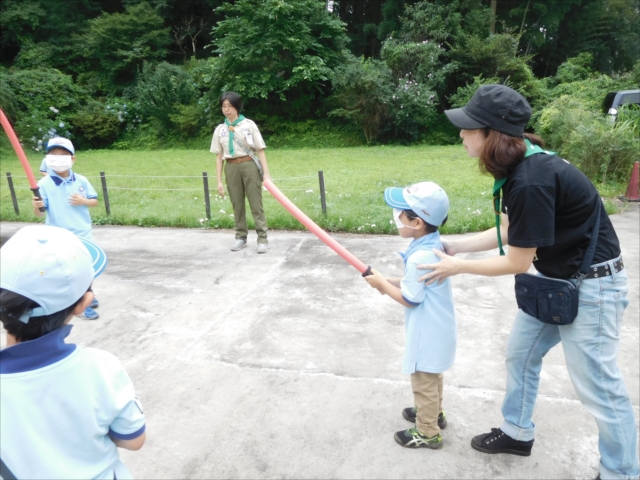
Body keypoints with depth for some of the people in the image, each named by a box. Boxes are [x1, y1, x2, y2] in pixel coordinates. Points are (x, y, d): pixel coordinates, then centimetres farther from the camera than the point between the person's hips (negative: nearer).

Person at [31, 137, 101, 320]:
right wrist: (37, 206, -34)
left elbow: (95, 201, 6)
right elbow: (40, 213, -11)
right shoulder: (44, 184, -11)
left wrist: (83, 201, -14)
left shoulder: (81, 180, -2)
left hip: (83, 235, 4)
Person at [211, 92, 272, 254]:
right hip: (231, 168, 3)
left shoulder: (249, 125, -1)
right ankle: (241, 237, 20)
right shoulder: (220, 129, 6)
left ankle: (262, 239, -1)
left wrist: (266, 173, -9)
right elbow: (218, 156, 8)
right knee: (237, 205, 9)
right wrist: (219, 181, 5)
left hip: (249, 165, -3)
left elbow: (260, 150, -2)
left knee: (256, 203, -3)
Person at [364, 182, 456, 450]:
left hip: (427, 331, -10)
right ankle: (434, 413, 48)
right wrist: (391, 282, 0)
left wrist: (382, 284, -11)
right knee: (431, 377, 28)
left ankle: (428, 433, 27)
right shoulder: (433, 244, -2)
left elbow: (410, 299, -22)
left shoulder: (419, 257, -31)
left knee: (424, 381, 9)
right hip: (436, 327, 10)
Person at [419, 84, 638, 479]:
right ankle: (518, 434, 40)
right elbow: (510, 231, 5)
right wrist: (454, 246, 3)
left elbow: (517, 263, -23)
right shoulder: (520, 163, -3)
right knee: (521, 354, 20)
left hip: (591, 285, -10)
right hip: (555, 277, 10)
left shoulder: (531, 182, -33)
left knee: (599, 387, 5)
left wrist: (457, 266, -12)